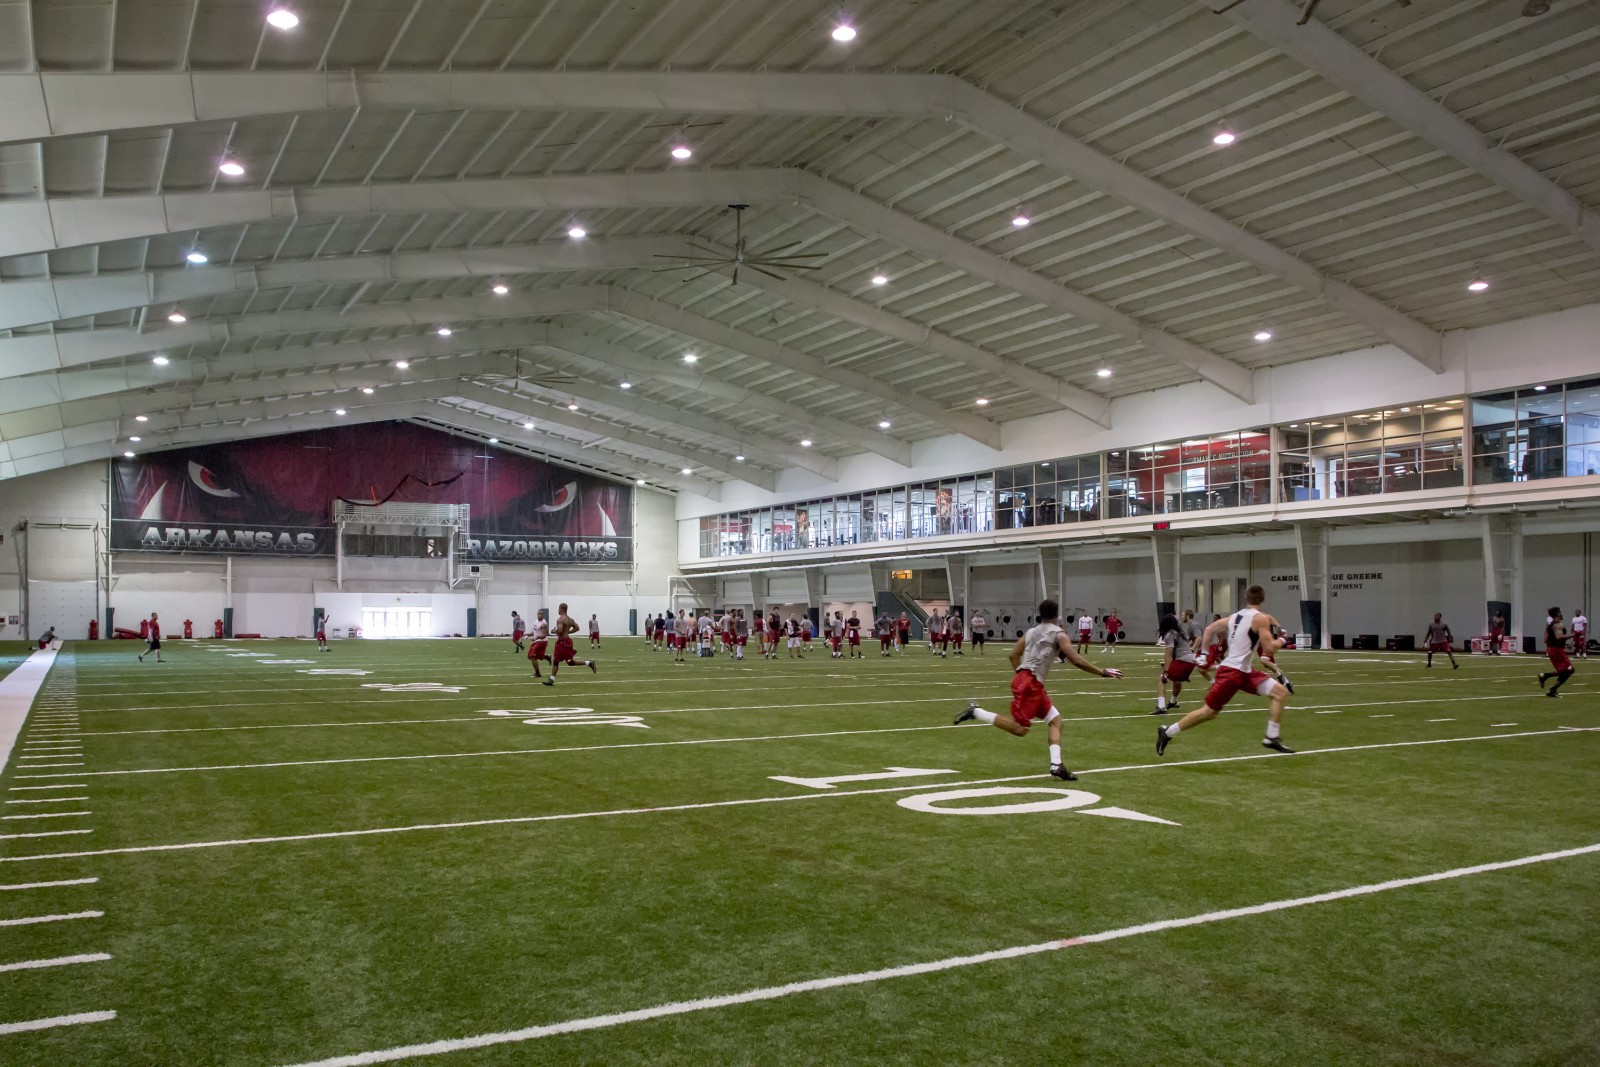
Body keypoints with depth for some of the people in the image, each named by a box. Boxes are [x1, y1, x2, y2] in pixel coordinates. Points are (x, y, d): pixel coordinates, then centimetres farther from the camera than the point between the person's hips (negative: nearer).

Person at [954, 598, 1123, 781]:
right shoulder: (1059, 634, 0)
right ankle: (976, 712, -10)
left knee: (1056, 720, 10)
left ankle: (1056, 765, 0)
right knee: (1020, 729, -9)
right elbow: (1076, 661, -8)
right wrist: (1102, 672, -1)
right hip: (1030, 683, -9)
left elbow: (1014, 655, 17)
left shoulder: (1031, 632, 21)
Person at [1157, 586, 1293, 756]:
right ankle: (1167, 732, 8)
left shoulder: (1235, 616, 12)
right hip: (1232, 671, -9)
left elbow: (1210, 629, 16)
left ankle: (1272, 738, 4)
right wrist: (1281, 641, 5)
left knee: (1281, 693, 4)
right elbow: (1270, 647, -14)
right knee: (1208, 711, -1)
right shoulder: (1261, 618, -11)